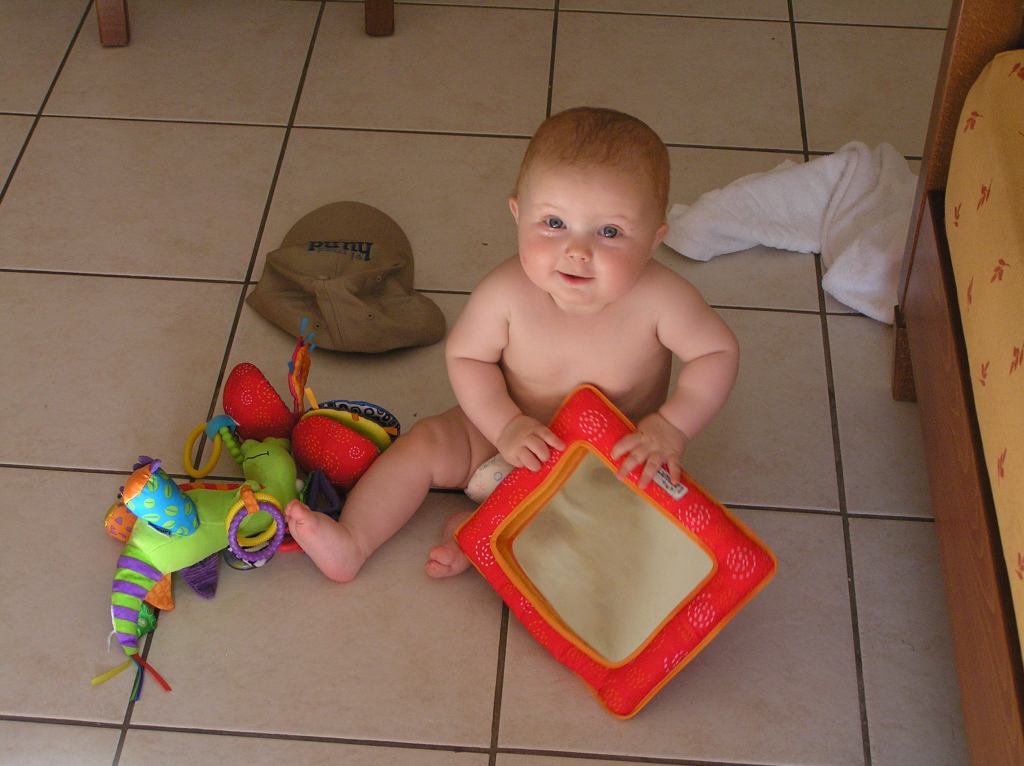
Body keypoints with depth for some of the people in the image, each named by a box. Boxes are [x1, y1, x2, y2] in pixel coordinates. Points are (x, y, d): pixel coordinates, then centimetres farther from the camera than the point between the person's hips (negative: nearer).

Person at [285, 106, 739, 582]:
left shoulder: (659, 299, -30)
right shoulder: (507, 292, -26)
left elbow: (719, 353, -16)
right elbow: (465, 356, -10)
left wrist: (672, 426, -29)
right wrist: (506, 425, -23)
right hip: (513, 438, 2)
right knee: (426, 443, -10)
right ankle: (351, 543, -6)